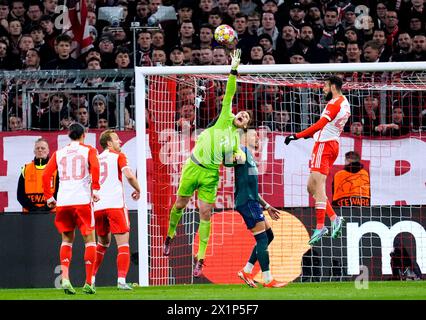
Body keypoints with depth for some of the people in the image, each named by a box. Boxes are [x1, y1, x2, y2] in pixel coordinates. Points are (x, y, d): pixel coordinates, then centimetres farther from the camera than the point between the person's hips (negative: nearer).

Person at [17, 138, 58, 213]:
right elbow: (20, 195, 8)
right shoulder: (26, 170, 12)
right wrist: (32, 207, -8)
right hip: (29, 213, 1)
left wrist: (46, 207, -12)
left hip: (50, 212, -1)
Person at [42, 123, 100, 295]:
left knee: (67, 239, 15)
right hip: (82, 201, -3)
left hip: (62, 203, 3)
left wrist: (49, 197, 11)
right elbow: (95, 167, -15)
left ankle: (65, 277, -4)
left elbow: (46, 175, 5)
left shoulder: (58, 153, 14)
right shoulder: (89, 150, 5)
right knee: (89, 239, 7)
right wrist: (95, 189, -11)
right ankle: (88, 283, 3)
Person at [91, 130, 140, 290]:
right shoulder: (118, 156, 2)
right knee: (123, 243, -4)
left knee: (103, 243, 24)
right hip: (115, 205, -6)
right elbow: (129, 175, -13)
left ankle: (91, 278, 21)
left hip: (98, 206, 6)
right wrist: (138, 190, 3)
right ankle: (121, 280, -18)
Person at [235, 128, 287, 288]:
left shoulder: (250, 158, 23)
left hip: (252, 202, 10)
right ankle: (268, 280, -7)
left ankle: (246, 271, 15)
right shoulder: (242, 152, -5)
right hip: (246, 202, -10)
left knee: (269, 235, 12)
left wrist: (267, 206, 27)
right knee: (262, 238, -9)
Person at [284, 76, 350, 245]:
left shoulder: (335, 103, -12)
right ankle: (334, 218, 4)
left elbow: (321, 124, -22)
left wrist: (298, 136, -25)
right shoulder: (345, 103, 17)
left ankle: (320, 227, -17)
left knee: (318, 185, -12)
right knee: (312, 187, 11)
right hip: (334, 144, 10)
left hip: (324, 144, -10)